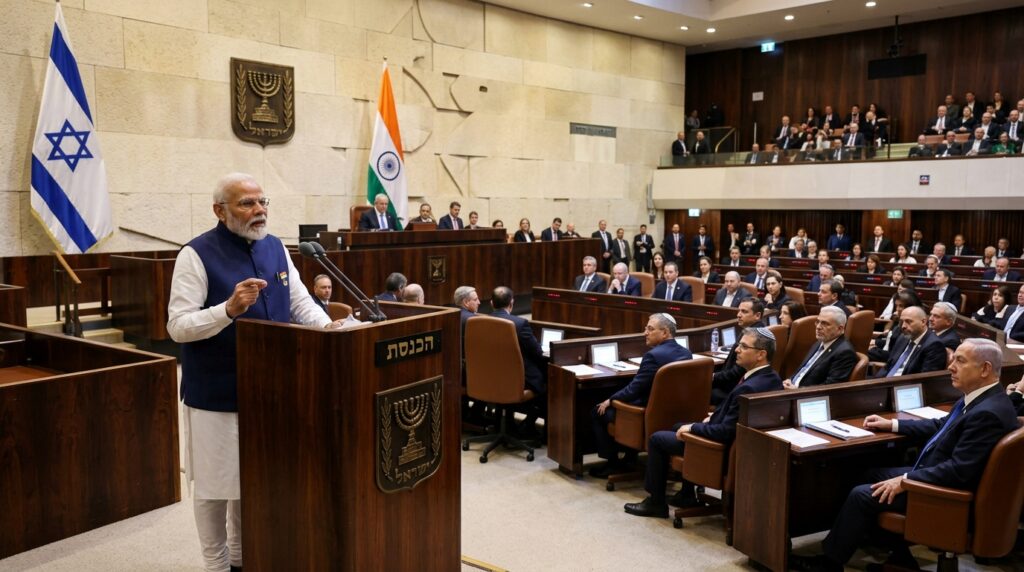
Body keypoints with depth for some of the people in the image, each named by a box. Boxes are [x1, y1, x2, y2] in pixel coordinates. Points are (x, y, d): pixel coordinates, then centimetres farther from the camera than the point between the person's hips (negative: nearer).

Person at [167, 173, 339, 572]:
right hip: (216, 394, -6)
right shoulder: (197, 255, -13)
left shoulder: (276, 248, 6)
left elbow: (301, 302, 9)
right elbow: (177, 326, -18)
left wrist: (328, 326, -11)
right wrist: (229, 309, -32)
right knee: (216, 484, 7)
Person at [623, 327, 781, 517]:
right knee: (679, 427, 28)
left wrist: (692, 427, -18)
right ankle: (688, 495, 31)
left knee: (656, 439, 4)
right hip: (737, 436, 10)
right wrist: (716, 416, 7)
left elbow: (726, 432, -30)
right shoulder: (771, 378, -4)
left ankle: (656, 502, 18)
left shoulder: (749, 388, -34)